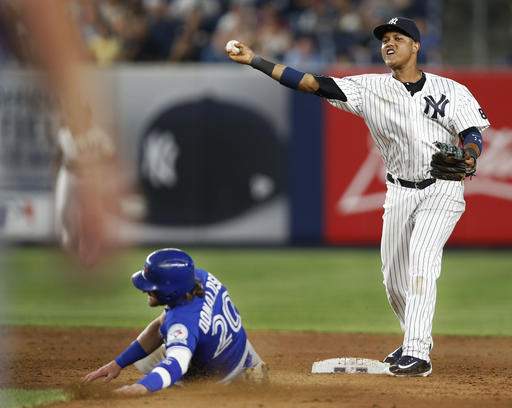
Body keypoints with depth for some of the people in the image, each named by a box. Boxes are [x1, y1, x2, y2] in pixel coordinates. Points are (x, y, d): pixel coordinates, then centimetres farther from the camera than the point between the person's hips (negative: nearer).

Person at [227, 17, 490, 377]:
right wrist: (254, 60, -14)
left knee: (421, 257, -24)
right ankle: (418, 340, 32)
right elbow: (311, 83, -6)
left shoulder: (450, 91, -3)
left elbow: (472, 132, -8)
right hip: (399, 193, 4)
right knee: (394, 280, 6)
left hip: (443, 189, -4)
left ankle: (418, 354, -26)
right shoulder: (371, 89, 0)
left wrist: (468, 157, -33)